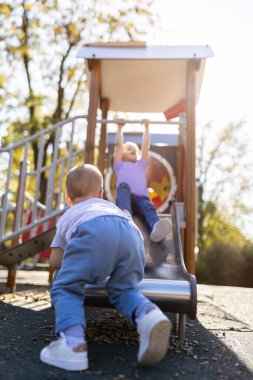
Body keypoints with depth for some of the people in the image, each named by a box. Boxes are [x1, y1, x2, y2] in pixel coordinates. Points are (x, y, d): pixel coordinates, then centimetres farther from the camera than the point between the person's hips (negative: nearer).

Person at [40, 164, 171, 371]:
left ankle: (73, 341, -19)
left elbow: (55, 260, 36)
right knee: (123, 289, 15)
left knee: (65, 289, 7)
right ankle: (147, 314, -17)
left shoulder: (66, 217, 40)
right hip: (131, 233, 3)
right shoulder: (110, 205, 48)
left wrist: (74, 261, 56)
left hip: (92, 232, -3)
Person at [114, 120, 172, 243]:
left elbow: (146, 145, 34)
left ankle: (155, 229, -62)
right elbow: (118, 144, 29)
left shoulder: (141, 165, 37)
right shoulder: (120, 165, 31)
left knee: (149, 207, -31)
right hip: (124, 196, -1)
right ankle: (125, 213, -63)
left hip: (141, 197, 2)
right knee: (124, 186, -35)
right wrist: (120, 128, 37)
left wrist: (147, 127, 40)